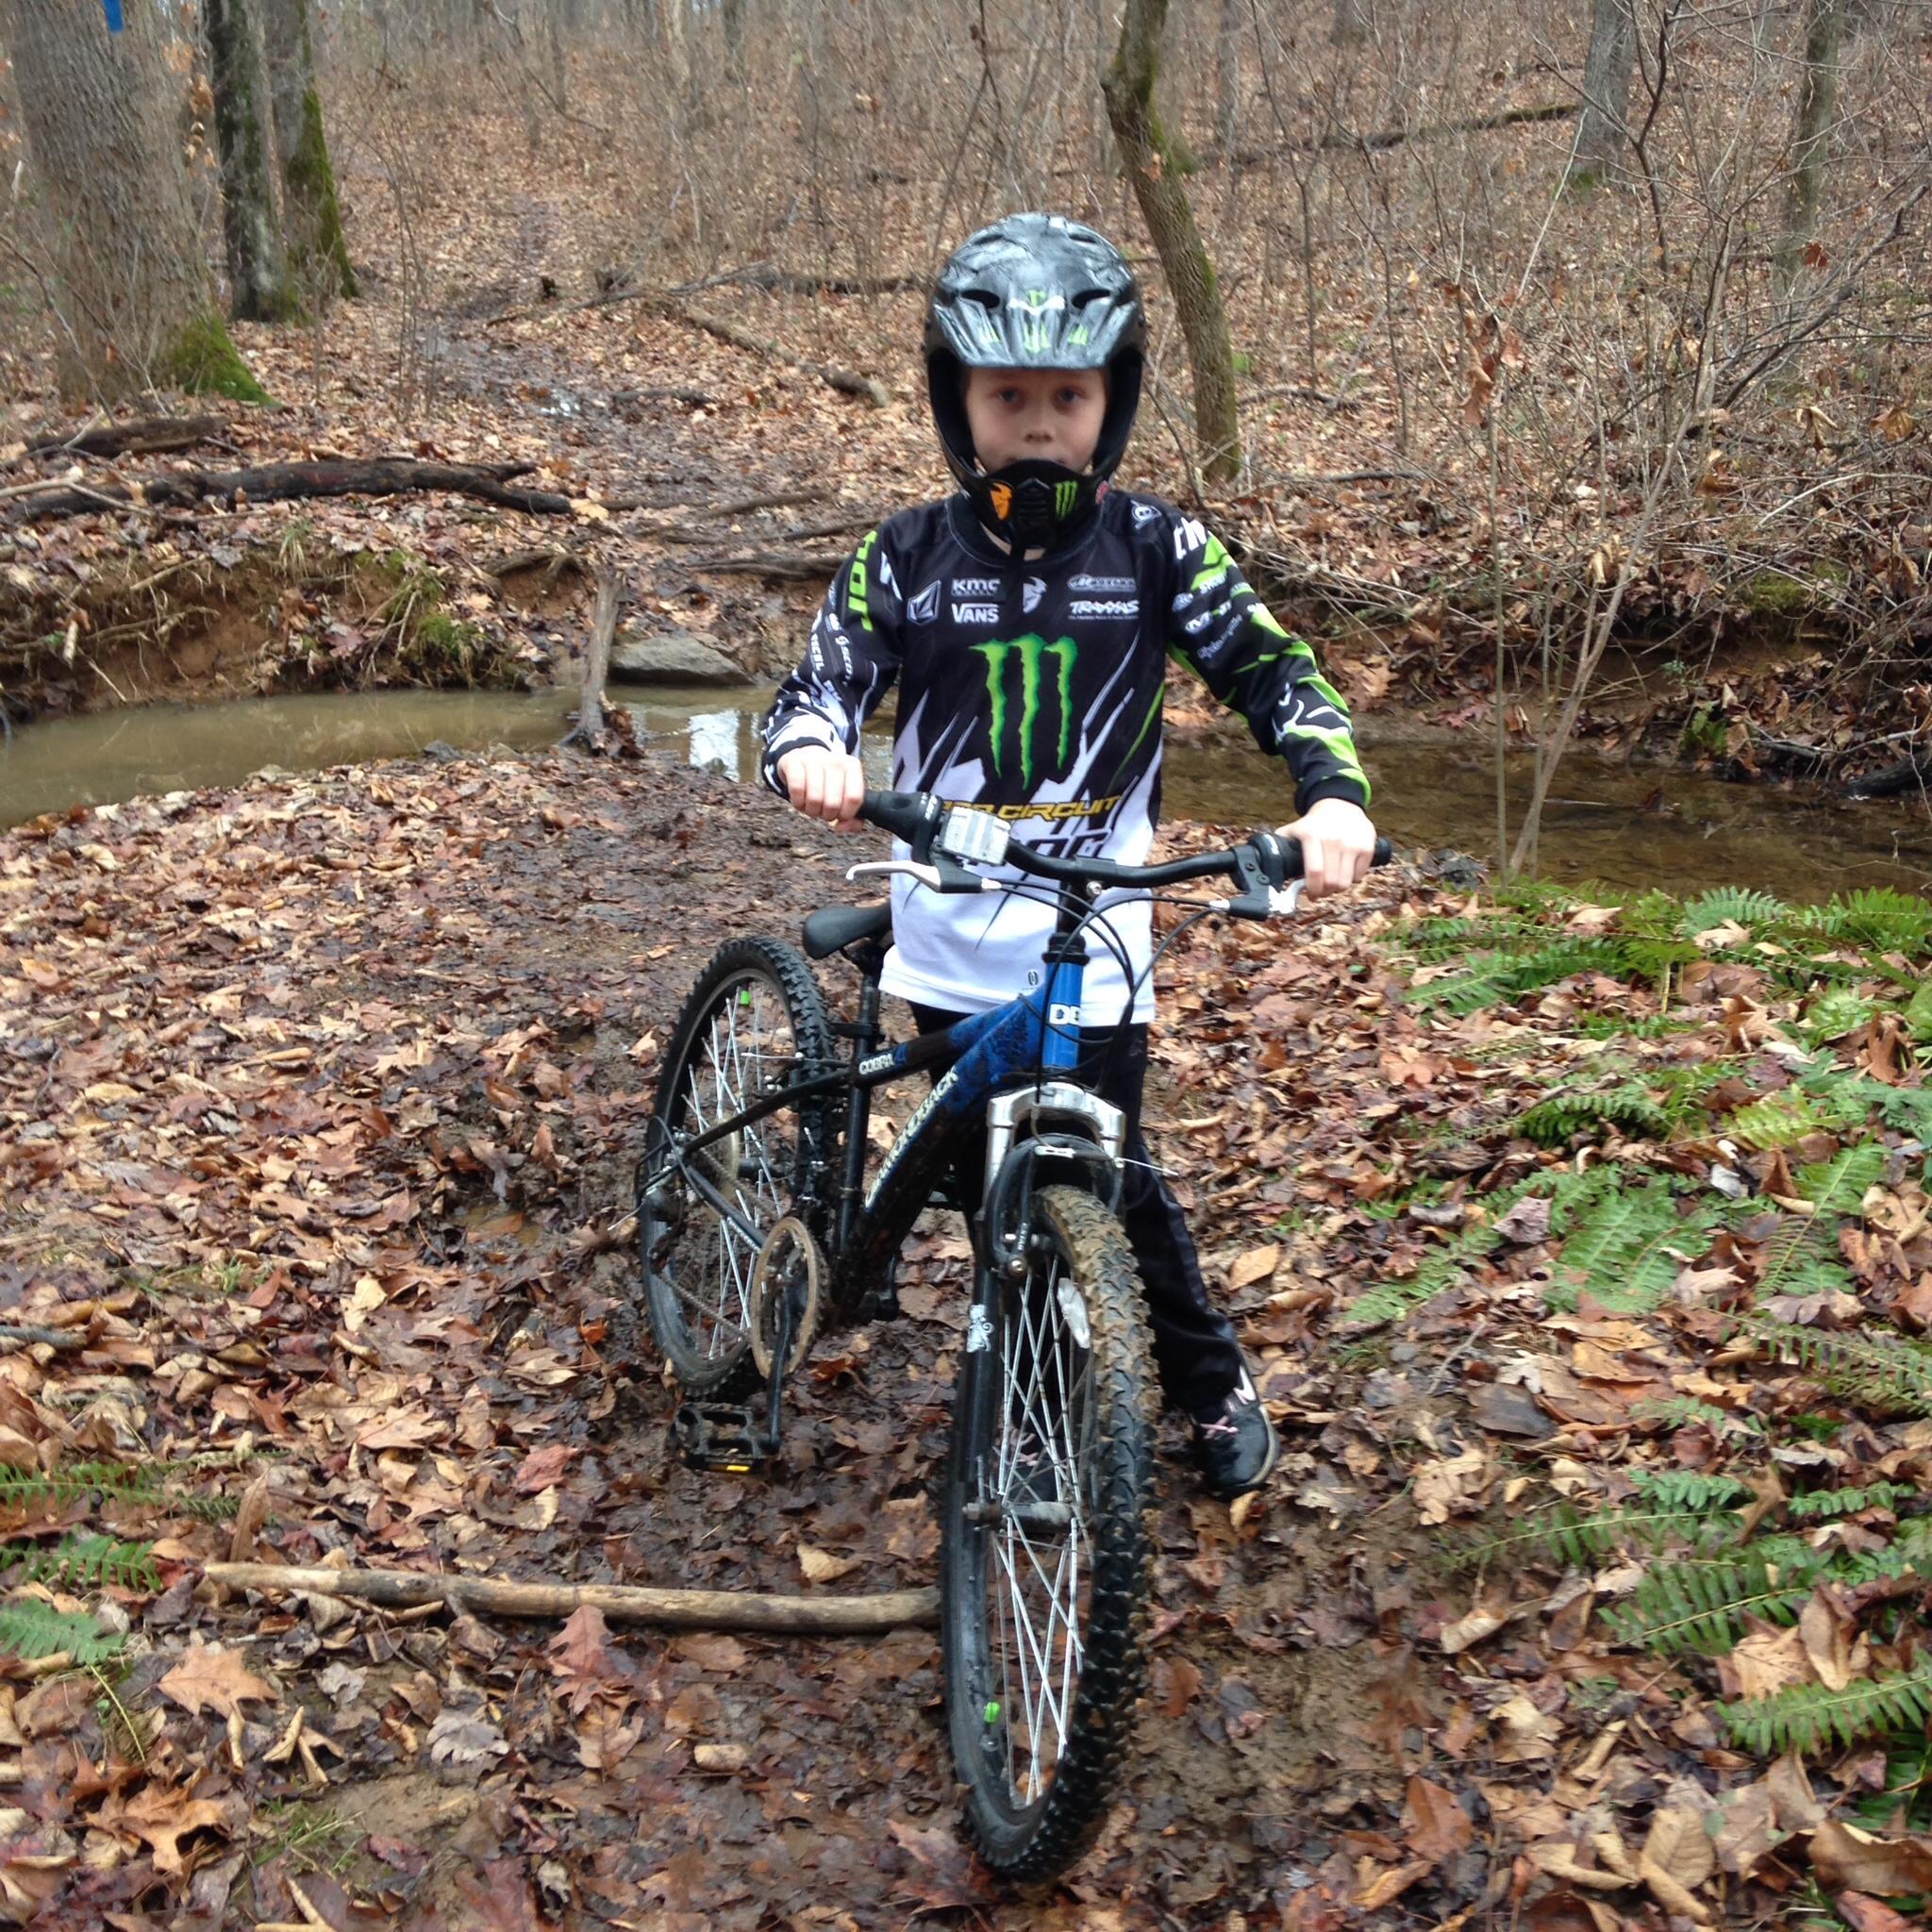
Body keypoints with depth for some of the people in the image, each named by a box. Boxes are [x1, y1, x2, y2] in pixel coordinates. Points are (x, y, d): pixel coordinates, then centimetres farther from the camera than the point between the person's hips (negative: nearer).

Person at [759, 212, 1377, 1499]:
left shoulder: (1156, 551, -2)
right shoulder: (909, 558, -1)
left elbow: (1277, 674, -3)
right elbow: (822, 685, -7)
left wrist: (1335, 795, -22)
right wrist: (812, 754, -31)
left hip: (1094, 938, -1)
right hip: (953, 937, 2)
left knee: (1110, 1172, 1)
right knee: (990, 1179, 10)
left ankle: (1214, 1382, 26)